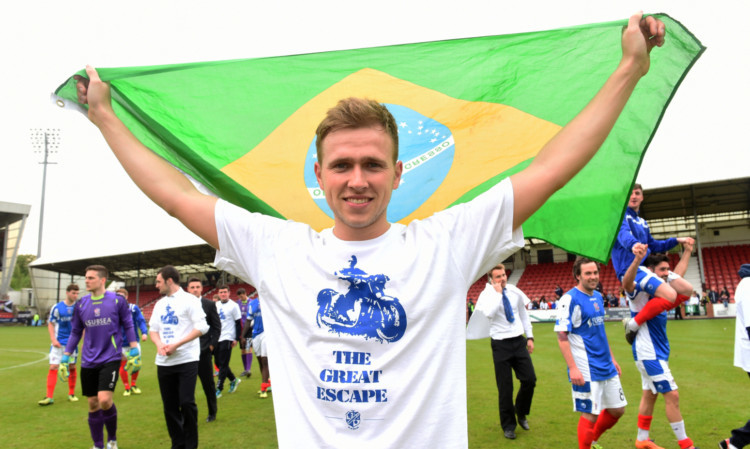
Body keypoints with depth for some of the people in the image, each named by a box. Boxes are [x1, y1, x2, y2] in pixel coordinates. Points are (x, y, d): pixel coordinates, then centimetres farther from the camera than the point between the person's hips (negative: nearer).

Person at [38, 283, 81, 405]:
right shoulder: (57, 307, -5)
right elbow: (51, 324, 2)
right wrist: (53, 339, -10)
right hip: (58, 343, -2)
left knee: (72, 367, 8)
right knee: (53, 367, -7)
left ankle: (71, 394, 21)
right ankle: (49, 397, -2)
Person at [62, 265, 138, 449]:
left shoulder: (117, 301, -6)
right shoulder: (81, 304, 3)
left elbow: (128, 326, 1)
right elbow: (75, 332, 12)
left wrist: (134, 349, -5)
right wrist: (65, 357, 10)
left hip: (110, 359, -4)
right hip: (88, 362, 4)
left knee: (104, 400, -15)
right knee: (93, 405, 10)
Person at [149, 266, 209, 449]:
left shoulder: (189, 300, -6)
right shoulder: (160, 304, 14)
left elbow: (201, 327, -12)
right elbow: (153, 329, 16)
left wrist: (176, 345, -17)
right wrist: (159, 344, -6)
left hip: (186, 360, -6)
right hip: (164, 362, 6)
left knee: (187, 403, -8)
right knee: (170, 405, 10)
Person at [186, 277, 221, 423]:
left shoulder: (209, 304, 1)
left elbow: (217, 326, 1)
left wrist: (212, 345, -6)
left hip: (204, 350, -1)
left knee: (208, 383, 9)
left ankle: (212, 412, 26)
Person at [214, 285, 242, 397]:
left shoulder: (233, 306, -6)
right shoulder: (216, 305, 10)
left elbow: (238, 323, -5)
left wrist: (236, 339, -9)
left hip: (227, 338, -6)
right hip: (217, 338, 6)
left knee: (223, 364, -5)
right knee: (219, 363, 10)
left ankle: (219, 389, 2)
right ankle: (234, 380, 28)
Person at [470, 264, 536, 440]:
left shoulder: (515, 291, 3)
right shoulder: (487, 295, -10)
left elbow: (523, 314, 14)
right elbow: (489, 313, -30)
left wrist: (529, 336, 11)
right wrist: (497, 292, -22)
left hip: (519, 341, 4)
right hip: (501, 344, -4)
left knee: (530, 380, 2)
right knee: (505, 387, 3)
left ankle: (521, 412, 32)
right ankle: (508, 425, 24)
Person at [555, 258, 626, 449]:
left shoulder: (598, 296, 10)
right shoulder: (570, 299, -14)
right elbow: (562, 336, -18)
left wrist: (612, 358, 19)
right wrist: (572, 368, -23)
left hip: (606, 367, 8)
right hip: (586, 370, -8)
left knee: (617, 409, 15)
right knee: (590, 415, -1)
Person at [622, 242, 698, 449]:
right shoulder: (640, 289, -17)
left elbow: (678, 275, 29)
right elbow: (626, 282, -43)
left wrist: (687, 252, 31)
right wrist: (637, 259, -59)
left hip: (658, 352, 10)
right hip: (647, 353, -10)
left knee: (650, 395, 15)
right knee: (672, 395, -6)